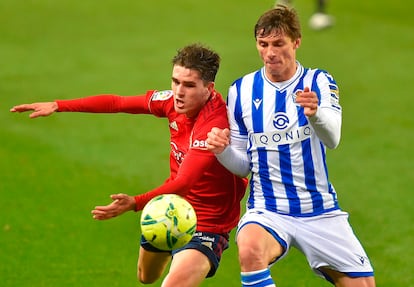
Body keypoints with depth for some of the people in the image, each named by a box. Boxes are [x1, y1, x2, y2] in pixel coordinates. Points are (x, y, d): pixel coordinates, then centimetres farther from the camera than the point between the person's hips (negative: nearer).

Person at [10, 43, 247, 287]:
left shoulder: (215, 125, -32)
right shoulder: (173, 101, -10)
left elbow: (183, 183, -39)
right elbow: (117, 103, 2)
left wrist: (135, 203, -53)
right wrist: (57, 106, 2)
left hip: (206, 225, -8)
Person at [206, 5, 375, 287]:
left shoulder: (319, 82, -2)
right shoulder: (242, 90, 1)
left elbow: (332, 139, -21)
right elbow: (243, 165, 7)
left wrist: (315, 113, -44)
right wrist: (223, 151, -16)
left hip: (321, 211, 1)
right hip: (267, 210, -1)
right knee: (250, 248, -35)